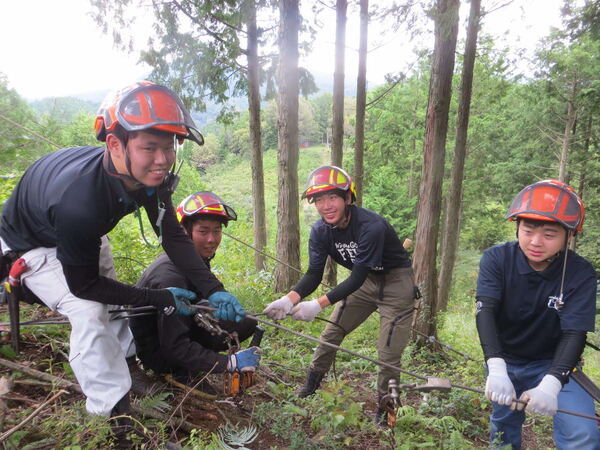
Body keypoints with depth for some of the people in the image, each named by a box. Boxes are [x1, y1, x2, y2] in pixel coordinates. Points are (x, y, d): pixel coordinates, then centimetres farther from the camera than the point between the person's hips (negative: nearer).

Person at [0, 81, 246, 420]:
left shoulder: (150, 175, -27)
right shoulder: (79, 203, -46)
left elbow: (174, 237, -16)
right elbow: (84, 285, -31)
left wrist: (213, 289, -25)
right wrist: (161, 299, -27)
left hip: (85, 235, 7)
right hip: (32, 244, -6)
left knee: (113, 303, 14)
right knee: (89, 312, -22)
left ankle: (128, 360, 39)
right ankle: (115, 414, -6)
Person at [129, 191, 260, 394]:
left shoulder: (199, 261, -4)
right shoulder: (170, 275, -31)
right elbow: (175, 347, -31)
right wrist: (229, 362, -34)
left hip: (182, 329, 9)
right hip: (158, 352, -8)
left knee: (247, 323, -6)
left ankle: (186, 370, 2)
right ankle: (185, 372, -1)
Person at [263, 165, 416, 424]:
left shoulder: (371, 226, -33)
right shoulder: (320, 231, -13)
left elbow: (357, 278, -32)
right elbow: (314, 274, -13)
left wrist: (318, 305, -37)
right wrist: (289, 299, -30)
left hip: (396, 281, -5)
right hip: (365, 280, 6)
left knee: (389, 353, -4)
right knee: (331, 332, 7)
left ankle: (384, 411, 18)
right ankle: (311, 384, 28)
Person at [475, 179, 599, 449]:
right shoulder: (496, 259, -18)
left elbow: (574, 333, -24)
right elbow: (485, 311, -28)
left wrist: (550, 384, -39)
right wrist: (496, 369, -41)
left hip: (552, 363, 0)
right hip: (504, 361, 1)